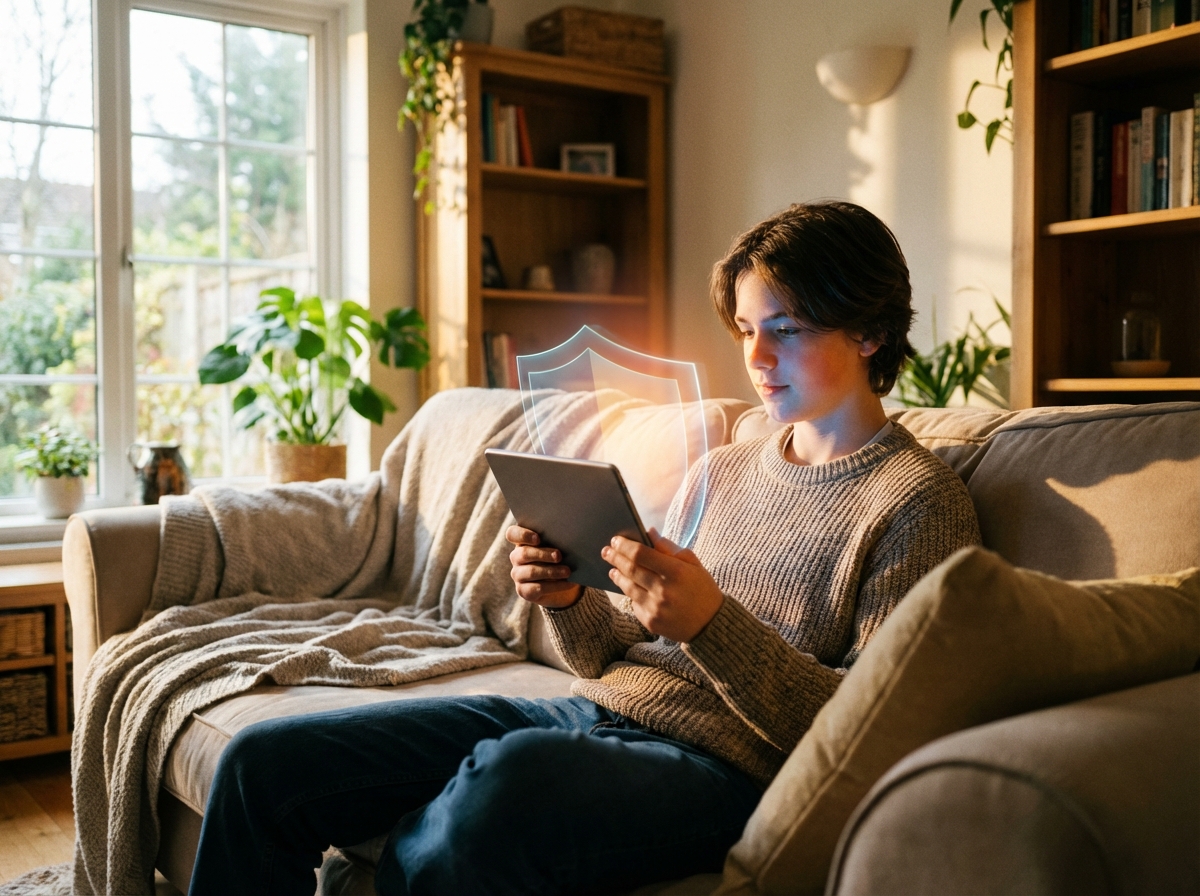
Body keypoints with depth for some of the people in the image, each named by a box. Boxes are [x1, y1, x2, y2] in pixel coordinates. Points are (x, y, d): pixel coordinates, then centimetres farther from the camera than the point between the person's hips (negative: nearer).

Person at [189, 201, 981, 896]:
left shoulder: (919, 502, -3)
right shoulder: (724, 472, 17)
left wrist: (711, 624, -21)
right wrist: (570, 604, -4)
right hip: (593, 708, 7)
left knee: (505, 778, -39)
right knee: (264, 762, -5)